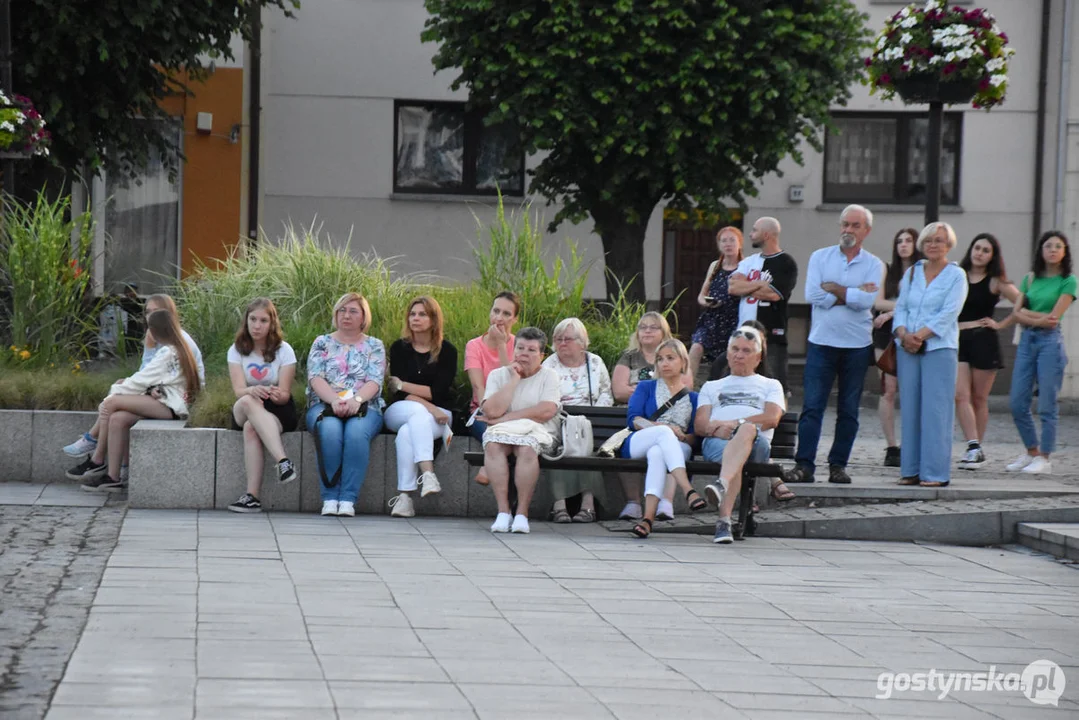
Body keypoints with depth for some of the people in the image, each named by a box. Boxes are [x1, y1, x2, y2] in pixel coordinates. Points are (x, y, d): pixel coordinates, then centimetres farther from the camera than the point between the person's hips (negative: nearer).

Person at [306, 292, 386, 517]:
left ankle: (348, 499, -36)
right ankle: (329, 497, -32)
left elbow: (374, 382, 0)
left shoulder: (374, 346, 15)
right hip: (324, 405, 0)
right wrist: (334, 400, -18)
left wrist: (356, 400, -21)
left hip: (363, 407, 0)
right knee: (330, 431, -35)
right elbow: (315, 378, 1)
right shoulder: (322, 343, 16)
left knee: (357, 432, -36)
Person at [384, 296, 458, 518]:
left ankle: (405, 496, -42)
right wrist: (428, 407, -20)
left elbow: (438, 392, -7)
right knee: (418, 412, -36)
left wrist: (403, 385, -6)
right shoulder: (399, 348, 6)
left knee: (407, 432, -34)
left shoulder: (447, 350, 2)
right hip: (400, 411, 1)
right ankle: (428, 473, -43)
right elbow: (398, 393, -4)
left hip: (438, 414, -1)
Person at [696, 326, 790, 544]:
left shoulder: (770, 385, 32)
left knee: (747, 430, -43)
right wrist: (715, 428, -7)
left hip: (757, 443, -1)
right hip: (716, 443, 1)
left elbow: (772, 418, 9)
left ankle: (722, 484, -66)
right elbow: (700, 425, 19)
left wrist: (734, 424, -6)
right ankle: (724, 522, -63)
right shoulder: (711, 387, 37)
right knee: (733, 459, -40)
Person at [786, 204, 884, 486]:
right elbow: (812, 295, -7)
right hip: (821, 342, 0)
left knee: (848, 410, 5)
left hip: (857, 346, 0)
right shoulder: (820, 257, 7)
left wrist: (833, 288, -8)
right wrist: (853, 293, -8)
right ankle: (804, 465, -8)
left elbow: (867, 300, -12)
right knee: (812, 406, -7)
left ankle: (838, 465, 12)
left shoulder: (874, 265, 4)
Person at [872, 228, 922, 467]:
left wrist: (891, 312, -8)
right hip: (886, 334, 2)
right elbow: (878, 303, 4)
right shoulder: (887, 270, 11)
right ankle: (892, 447, -3)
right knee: (888, 389, -4)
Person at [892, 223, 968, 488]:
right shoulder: (912, 273, 15)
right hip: (907, 348, 4)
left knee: (936, 410, -7)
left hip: (939, 348, -4)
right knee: (910, 409, 3)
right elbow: (901, 307, 11)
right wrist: (904, 334, -8)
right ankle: (911, 470, 7)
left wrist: (920, 335, -15)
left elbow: (948, 313, -8)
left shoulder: (956, 275, 2)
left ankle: (936, 473, -7)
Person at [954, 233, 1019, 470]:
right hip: (957, 341, 2)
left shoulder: (995, 282, 2)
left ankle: (977, 449, 13)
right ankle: (973, 447, -18)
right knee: (960, 395, -13)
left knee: (979, 399, 4)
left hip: (984, 341, -2)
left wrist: (1000, 323, -1)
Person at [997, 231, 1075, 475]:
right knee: (1017, 403, 4)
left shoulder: (1068, 281, -2)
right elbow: (1017, 313, 4)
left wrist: (1026, 313, -3)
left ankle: (1044, 458, 4)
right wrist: (1040, 318, -11)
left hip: (1050, 341, -5)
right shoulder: (1030, 279, 13)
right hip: (1027, 341, 5)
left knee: (1046, 406, -3)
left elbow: (1054, 318, -11)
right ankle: (1031, 452, 19)